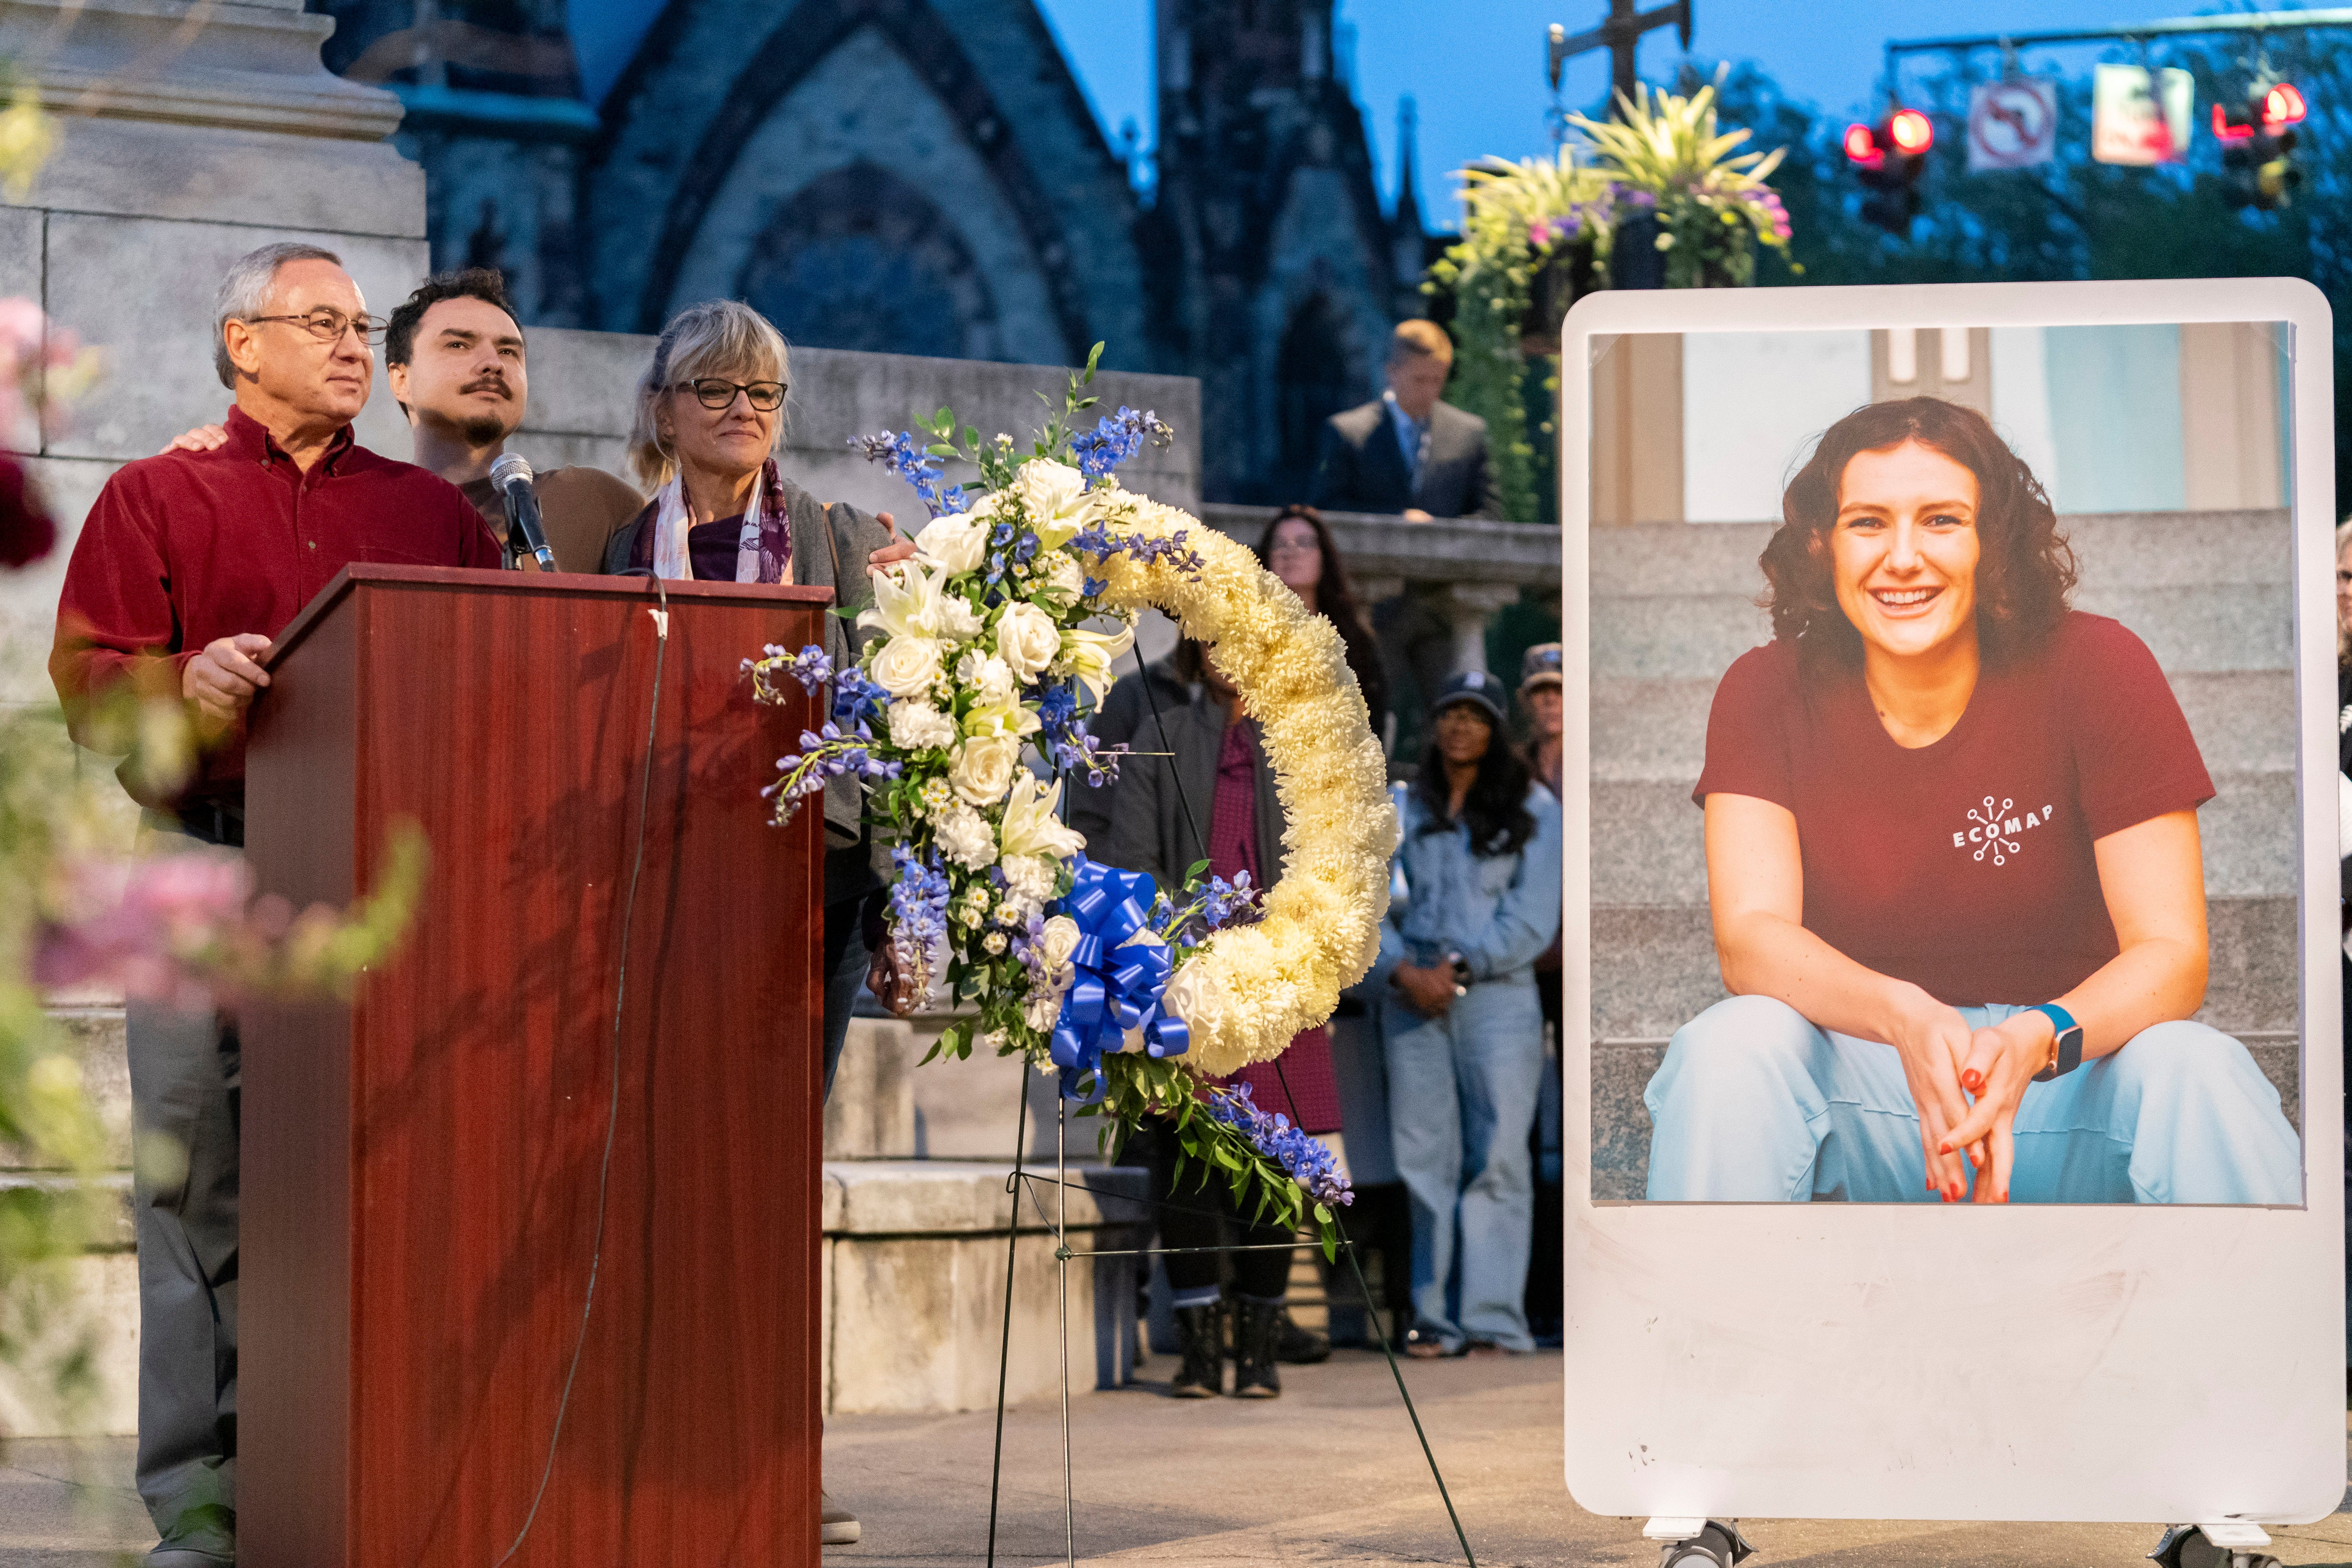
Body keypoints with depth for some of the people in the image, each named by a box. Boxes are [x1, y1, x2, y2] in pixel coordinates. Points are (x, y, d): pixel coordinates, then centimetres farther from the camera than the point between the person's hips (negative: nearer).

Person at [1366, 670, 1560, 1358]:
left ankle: (1493, 1319, -7)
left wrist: (1458, 968, -10)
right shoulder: (1401, 810, 15)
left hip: (1497, 995, -3)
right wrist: (1402, 971, -7)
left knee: (1496, 1156, -8)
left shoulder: (1532, 812, 7)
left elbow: (1532, 919, -1)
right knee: (1424, 1157, 1)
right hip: (1411, 997, 3)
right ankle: (1436, 1316, 5)